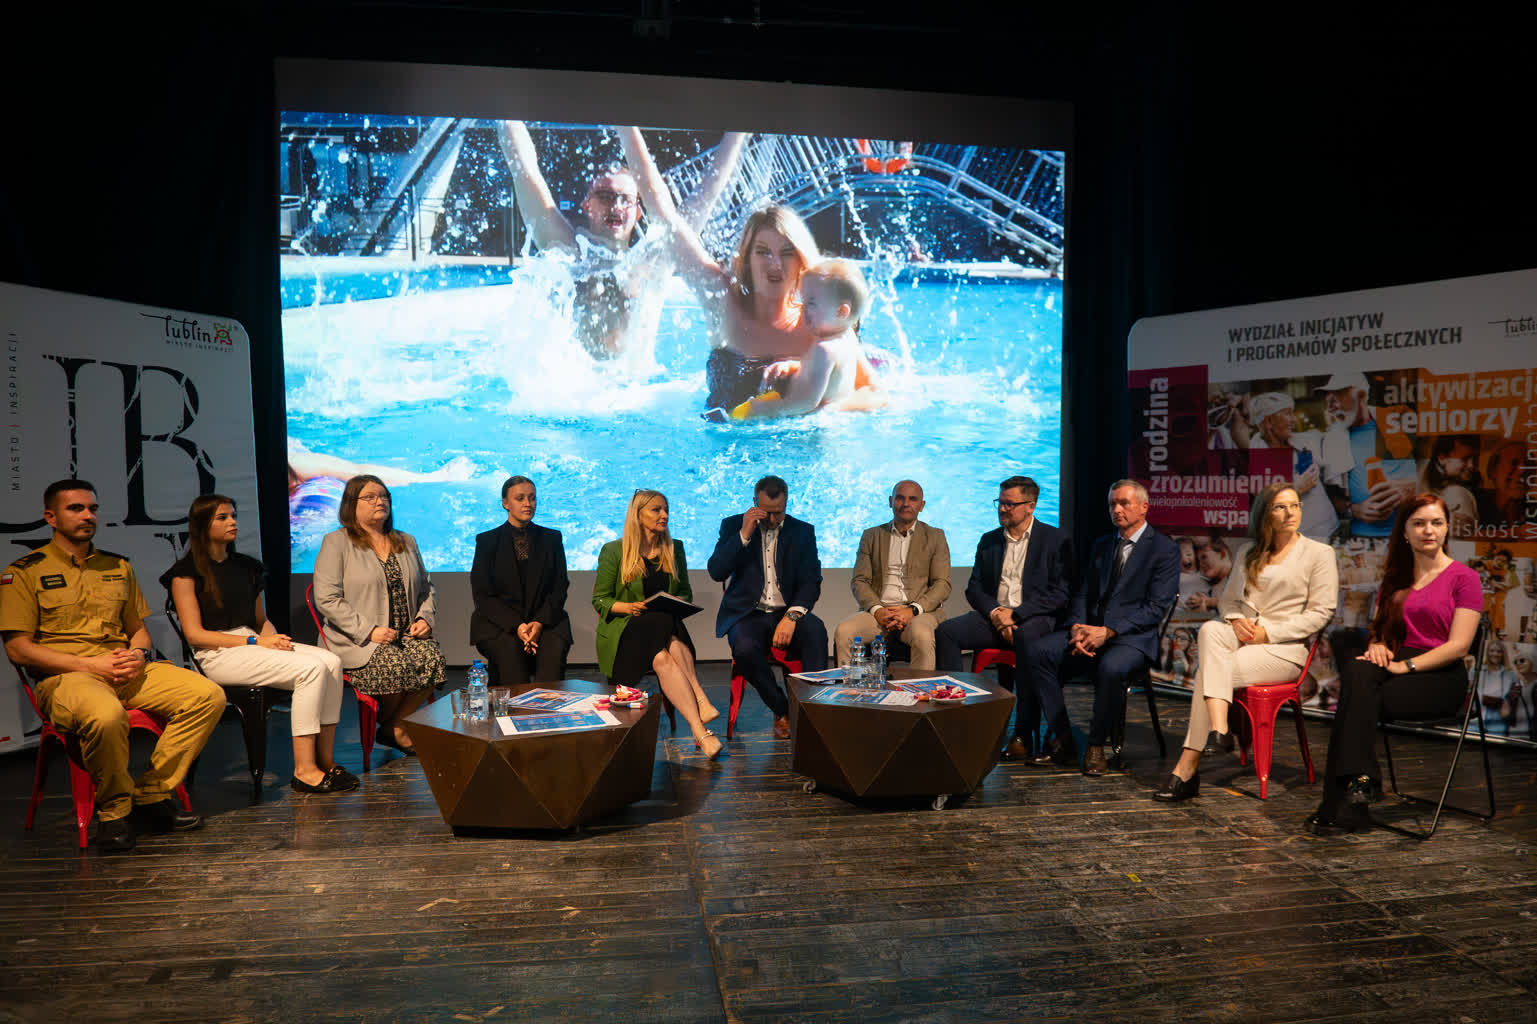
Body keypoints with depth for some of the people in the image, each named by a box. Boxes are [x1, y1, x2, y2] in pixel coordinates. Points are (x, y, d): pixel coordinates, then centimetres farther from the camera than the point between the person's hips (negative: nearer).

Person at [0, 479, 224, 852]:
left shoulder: (118, 567, 20)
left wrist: (138, 654, 1)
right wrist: (90, 664, -13)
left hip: (126, 671, 5)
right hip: (64, 677, -5)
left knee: (208, 696, -17)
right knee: (105, 714, -40)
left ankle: (151, 795, -8)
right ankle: (115, 809, -14)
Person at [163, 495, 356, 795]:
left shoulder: (245, 566, 20)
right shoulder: (187, 573, -1)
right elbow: (194, 634, -7)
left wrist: (274, 638, -1)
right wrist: (255, 642, -15)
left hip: (251, 643, 7)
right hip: (217, 654, -7)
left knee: (331, 661, -22)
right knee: (311, 668, -29)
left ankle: (325, 759, -20)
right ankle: (303, 770, -29)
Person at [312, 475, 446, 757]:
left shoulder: (406, 542, 19)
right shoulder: (336, 543, 1)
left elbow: (426, 588, 24)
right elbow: (327, 599, -8)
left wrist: (425, 618, 2)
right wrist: (369, 631, -17)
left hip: (406, 634, 5)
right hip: (357, 640, -5)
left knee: (432, 658, -26)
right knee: (395, 665, -33)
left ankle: (394, 726, -6)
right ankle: (387, 723, 0)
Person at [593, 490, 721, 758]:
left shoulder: (675, 549, 16)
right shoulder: (613, 551, 4)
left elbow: (686, 593, 21)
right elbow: (600, 600, 4)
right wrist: (629, 607, -15)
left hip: (666, 625, 3)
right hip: (623, 630, -3)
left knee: (664, 657, -36)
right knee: (663, 658, -36)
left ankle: (697, 729, -45)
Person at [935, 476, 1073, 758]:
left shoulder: (1055, 539, 1)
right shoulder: (989, 540, 16)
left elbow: (1061, 594, -6)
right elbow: (974, 588, 14)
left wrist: (1015, 614, -15)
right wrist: (994, 612, -8)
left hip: (1035, 618, -4)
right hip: (994, 616, 5)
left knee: (1027, 636, -39)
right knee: (945, 631, -21)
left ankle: (1023, 734, -32)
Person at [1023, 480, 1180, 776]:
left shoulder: (1165, 550, -1)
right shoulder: (1102, 545, 18)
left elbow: (1156, 608, -10)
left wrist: (1108, 631, -19)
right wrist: (1077, 628, -6)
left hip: (1133, 636, -6)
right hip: (1090, 630, 6)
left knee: (1111, 668, -39)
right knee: (1036, 650, -18)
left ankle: (1096, 747, -15)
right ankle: (1062, 742, -12)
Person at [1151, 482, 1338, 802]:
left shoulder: (1319, 553, 5)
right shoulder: (1251, 555, 21)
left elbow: (1321, 613, -3)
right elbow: (1228, 598, 20)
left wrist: (1268, 632, -13)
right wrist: (1236, 619, -5)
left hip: (1286, 647, -4)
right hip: (1243, 636, 5)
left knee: (1208, 672, -29)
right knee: (1210, 630, -33)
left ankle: (1186, 769, -25)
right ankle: (1219, 729, -43)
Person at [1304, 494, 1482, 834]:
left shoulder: (1463, 577, 2)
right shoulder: (1394, 579, 20)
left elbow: (1458, 645, -8)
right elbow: (1379, 628, 22)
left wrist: (1405, 666, -17)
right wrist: (1376, 646, -3)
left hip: (1441, 677, -4)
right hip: (1398, 666, 5)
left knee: (1355, 701, -32)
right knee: (1357, 673, -34)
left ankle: (1338, 805, -32)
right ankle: (1359, 782, -40)